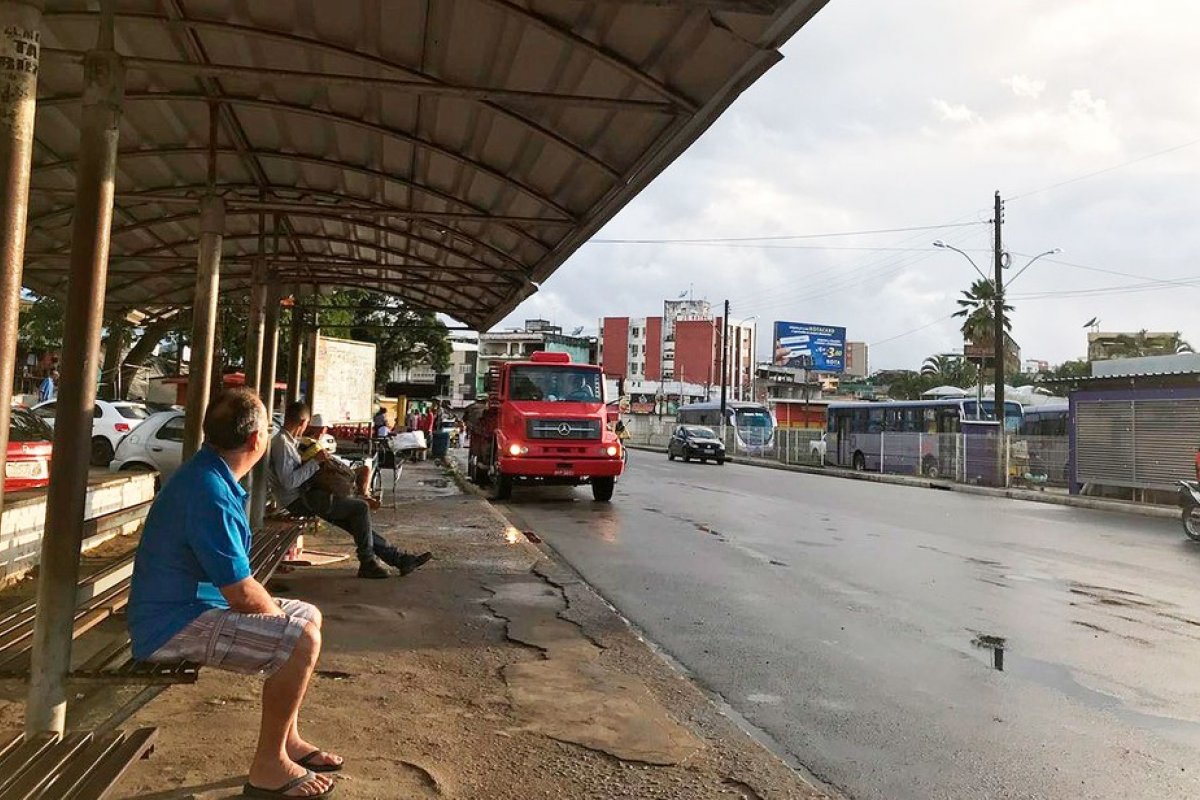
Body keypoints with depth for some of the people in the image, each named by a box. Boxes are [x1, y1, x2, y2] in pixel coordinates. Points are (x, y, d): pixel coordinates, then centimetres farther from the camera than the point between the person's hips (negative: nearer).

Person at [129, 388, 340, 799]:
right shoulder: (210, 492, -26)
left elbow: (235, 577, 16)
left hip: (194, 603, 11)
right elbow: (242, 595, -24)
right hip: (173, 627, -11)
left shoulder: (209, 473, 7)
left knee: (309, 616, 13)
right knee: (302, 639, -23)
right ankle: (268, 765, -6)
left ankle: (288, 739, 20)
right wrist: (280, 617, -5)